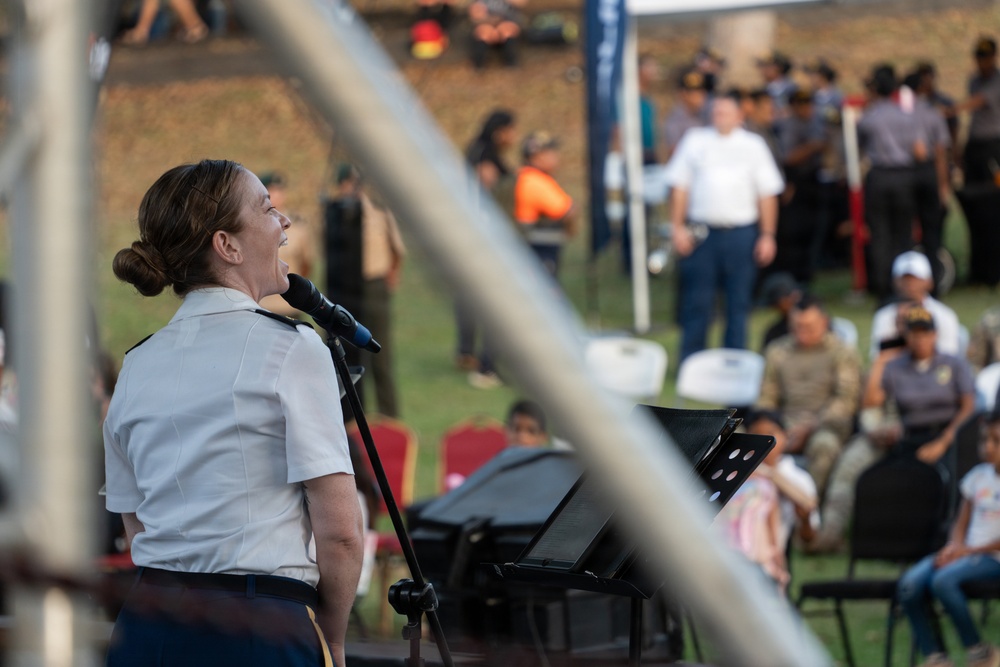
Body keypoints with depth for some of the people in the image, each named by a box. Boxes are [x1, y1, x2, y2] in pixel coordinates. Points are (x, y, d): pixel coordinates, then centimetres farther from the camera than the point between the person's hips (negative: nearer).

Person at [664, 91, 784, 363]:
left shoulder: (753, 145, 10)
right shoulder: (695, 141, 9)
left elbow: (767, 195, 8)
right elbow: (679, 187, 8)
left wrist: (767, 235, 1)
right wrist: (678, 228, 0)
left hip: (741, 234, 1)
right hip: (701, 234, -1)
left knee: (739, 303, 4)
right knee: (697, 303, 0)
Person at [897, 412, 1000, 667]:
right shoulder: (978, 476, 16)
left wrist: (970, 550, -16)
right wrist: (954, 546, -4)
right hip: (965, 552, 6)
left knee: (943, 580, -33)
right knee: (910, 583, -20)